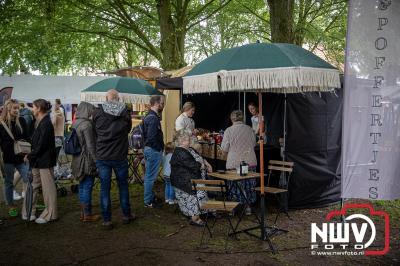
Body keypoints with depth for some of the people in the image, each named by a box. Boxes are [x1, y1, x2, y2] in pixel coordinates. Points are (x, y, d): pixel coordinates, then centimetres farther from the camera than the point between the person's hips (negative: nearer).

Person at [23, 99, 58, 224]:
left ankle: (50, 214, 11)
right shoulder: (40, 123, 13)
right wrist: (30, 156, 6)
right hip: (38, 161, 9)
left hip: (45, 161, -9)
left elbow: (41, 145, -19)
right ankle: (28, 212, 25)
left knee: (48, 187, 1)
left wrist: (30, 157, -10)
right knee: (33, 186, 14)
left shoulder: (46, 124, -16)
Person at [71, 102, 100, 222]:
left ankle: (83, 212, 24)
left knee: (82, 186, 15)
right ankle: (87, 214, 7)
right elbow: (90, 145, -18)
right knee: (87, 187, -1)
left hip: (78, 159, 9)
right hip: (87, 160, -9)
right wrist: (96, 161, -13)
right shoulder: (87, 124, -17)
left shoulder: (75, 123, 11)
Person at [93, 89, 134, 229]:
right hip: (120, 156, 1)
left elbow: (95, 132, 9)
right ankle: (126, 215, 26)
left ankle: (107, 220, 10)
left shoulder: (97, 113, -5)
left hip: (102, 156, 0)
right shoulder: (124, 112, -4)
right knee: (123, 186, 15)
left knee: (104, 188, 6)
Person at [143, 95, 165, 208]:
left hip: (149, 149, 11)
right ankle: (148, 201, 8)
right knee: (150, 177, -1)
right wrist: (160, 148, -12)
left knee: (149, 176, 18)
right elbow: (152, 137, -25)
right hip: (154, 150, -11)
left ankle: (151, 197, 30)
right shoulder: (153, 118, -20)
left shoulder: (149, 116, 13)